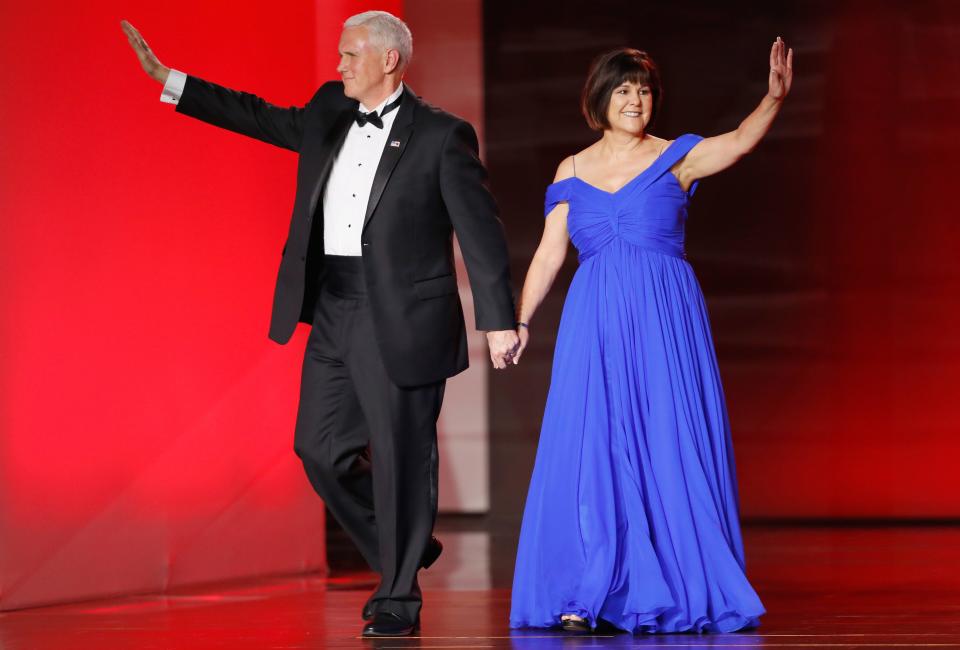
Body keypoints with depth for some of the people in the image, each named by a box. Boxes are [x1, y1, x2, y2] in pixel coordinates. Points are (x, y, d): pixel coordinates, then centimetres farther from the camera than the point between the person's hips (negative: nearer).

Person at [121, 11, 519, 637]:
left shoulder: (441, 135, -6)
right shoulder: (330, 112, 11)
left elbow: (481, 231, -7)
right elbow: (260, 117, 20)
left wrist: (499, 320, -11)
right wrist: (165, 78, 16)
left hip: (401, 321, -6)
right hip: (333, 315, 7)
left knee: (401, 457, -1)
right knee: (321, 447, 7)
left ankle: (400, 598, 11)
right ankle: (403, 552, 25)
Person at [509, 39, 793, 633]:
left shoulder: (675, 158, 4)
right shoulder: (573, 172, 11)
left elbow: (740, 141, -13)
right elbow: (549, 253, 12)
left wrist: (774, 98, -30)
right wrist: (520, 321, 4)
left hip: (666, 321, -2)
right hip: (596, 323, 2)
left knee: (670, 450, -3)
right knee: (589, 450, -3)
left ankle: (683, 591, 4)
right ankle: (586, 596, 1)